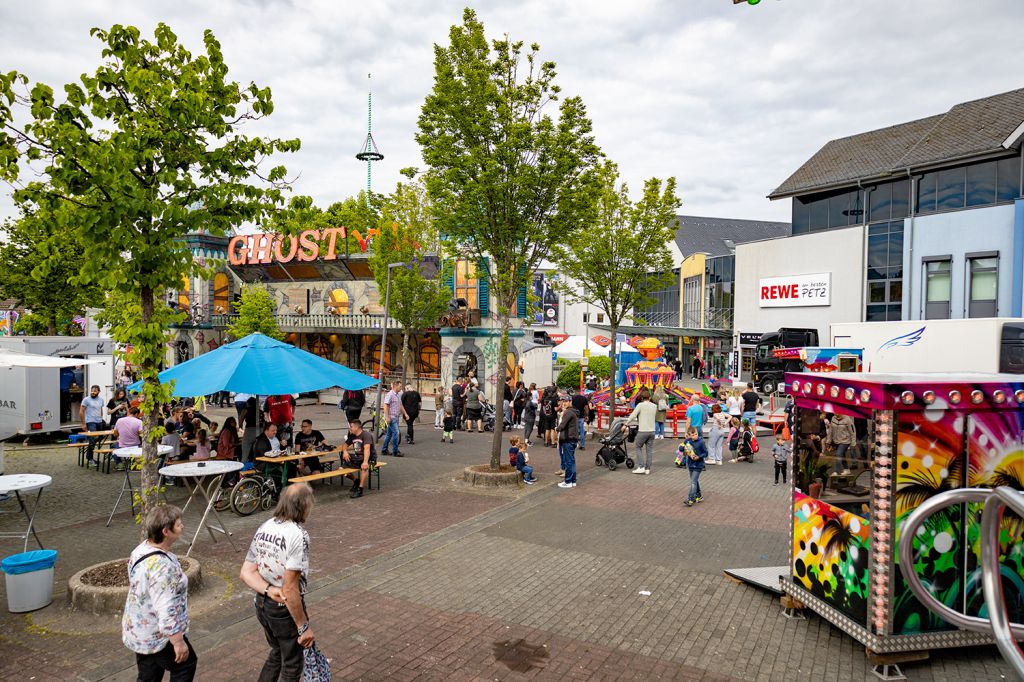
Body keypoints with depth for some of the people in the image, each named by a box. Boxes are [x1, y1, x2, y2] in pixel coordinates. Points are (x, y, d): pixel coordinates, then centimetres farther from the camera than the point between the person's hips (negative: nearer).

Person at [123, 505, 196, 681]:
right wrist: (178, 642, -22)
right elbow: (166, 610, -31)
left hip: (138, 630, 9)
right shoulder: (161, 565, -33)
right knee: (185, 665, 13)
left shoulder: (142, 549, -1)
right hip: (158, 635, -9)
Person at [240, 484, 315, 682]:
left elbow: (246, 573, -3)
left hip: (262, 604, 7)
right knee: (292, 665, 16)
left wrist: (269, 590, -15)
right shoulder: (298, 535, -26)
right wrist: (304, 627, -20)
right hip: (286, 609, -7)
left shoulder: (264, 528, -2)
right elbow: (290, 589, -27)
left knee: (277, 653, 29)